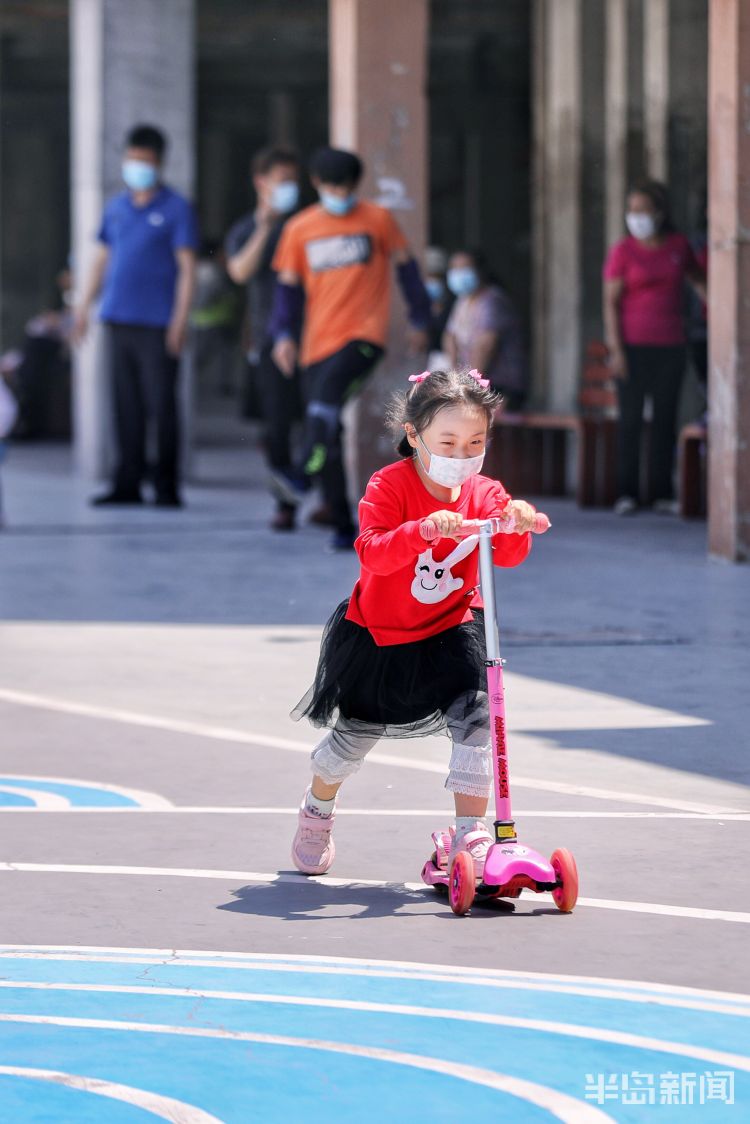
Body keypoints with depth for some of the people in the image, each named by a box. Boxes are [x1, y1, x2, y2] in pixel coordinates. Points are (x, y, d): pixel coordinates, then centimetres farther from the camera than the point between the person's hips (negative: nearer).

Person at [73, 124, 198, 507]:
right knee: (126, 405, 7)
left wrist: (180, 319, -12)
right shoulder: (116, 208, 15)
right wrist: (84, 306, 14)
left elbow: (186, 267, -5)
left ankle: (167, 487, 1)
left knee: (161, 405, -4)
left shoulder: (176, 209, -1)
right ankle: (128, 483, 11)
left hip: (156, 323, -5)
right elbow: (103, 259, 21)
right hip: (119, 318, 5)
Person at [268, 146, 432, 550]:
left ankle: (302, 477, -45)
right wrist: (284, 334, 0)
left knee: (326, 394, -32)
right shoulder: (299, 229, 10)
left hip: (364, 335, -4)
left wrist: (419, 319, 13)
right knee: (329, 436, 2)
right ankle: (343, 527, 8)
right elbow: (288, 285, 12)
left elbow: (406, 267, 12)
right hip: (318, 345, 4)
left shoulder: (377, 220, 5)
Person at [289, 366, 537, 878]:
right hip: (377, 633, -2)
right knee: (353, 734, 13)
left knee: (476, 715, -21)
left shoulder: (485, 494, -10)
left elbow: (508, 555, -24)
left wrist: (516, 525, -46)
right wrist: (424, 529, -54)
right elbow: (372, 552, -37)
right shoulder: (390, 486, -23)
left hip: (450, 631, 2)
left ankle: (470, 835, -13)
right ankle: (318, 809, 46)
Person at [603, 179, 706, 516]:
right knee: (631, 418, -3)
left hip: (670, 346, 3)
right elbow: (610, 302, -6)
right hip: (633, 346, -3)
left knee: (665, 418, 3)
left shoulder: (678, 245, 7)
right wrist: (616, 350, -12)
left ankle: (662, 493, 7)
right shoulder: (623, 251, -3)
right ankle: (626, 494, 0)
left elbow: (697, 278, 25)